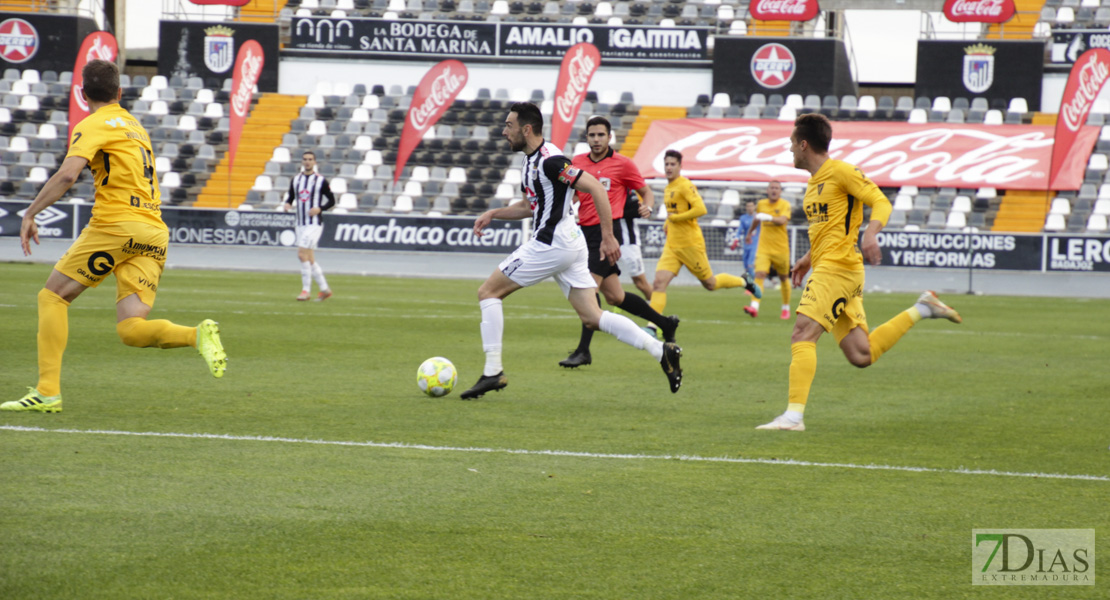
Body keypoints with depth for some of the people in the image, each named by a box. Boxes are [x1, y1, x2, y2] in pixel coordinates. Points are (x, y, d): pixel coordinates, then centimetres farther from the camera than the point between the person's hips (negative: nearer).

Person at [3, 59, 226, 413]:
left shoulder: (94, 125, 0)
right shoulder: (136, 127, 26)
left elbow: (67, 174, -14)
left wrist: (30, 215, -10)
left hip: (116, 225, -7)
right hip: (155, 233, 7)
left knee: (52, 296, 6)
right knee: (130, 330, -3)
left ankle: (48, 391, -3)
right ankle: (198, 335, -28)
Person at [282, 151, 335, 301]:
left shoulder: (321, 181, -5)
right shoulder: (296, 179, 10)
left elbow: (332, 200, -1)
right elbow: (291, 197, 19)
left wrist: (319, 208, -17)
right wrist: (287, 204, -4)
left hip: (314, 224, -6)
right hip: (301, 225, 6)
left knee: (302, 254, -16)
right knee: (309, 259, 8)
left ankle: (306, 289, -9)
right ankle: (325, 289, 18)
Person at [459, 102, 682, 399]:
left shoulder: (550, 160, -17)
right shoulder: (530, 160, 14)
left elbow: (595, 188, -21)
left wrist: (608, 237, -21)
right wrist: (493, 213, 17)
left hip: (551, 245, -10)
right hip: (568, 245, 10)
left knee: (488, 292, -1)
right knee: (592, 317, 6)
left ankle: (493, 371, -3)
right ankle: (661, 350, -3)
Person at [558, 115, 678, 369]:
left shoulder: (623, 164, -1)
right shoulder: (577, 162, 10)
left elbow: (645, 191, 9)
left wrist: (647, 207, -12)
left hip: (609, 230, -6)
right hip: (586, 231, 6)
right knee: (614, 296, 9)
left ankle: (583, 350, -15)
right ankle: (665, 323, 28)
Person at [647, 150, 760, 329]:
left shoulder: (685, 186, -13)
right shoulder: (668, 189, 13)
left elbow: (700, 209, -24)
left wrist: (675, 218, -17)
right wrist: (667, 225, 12)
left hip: (690, 244, -7)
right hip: (672, 245, 7)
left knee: (710, 284, 7)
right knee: (659, 282, -10)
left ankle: (744, 282, 32)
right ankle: (652, 325, -15)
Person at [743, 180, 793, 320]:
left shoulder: (785, 205, -6)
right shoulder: (761, 204, 7)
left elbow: (782, 220, -25)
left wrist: (769, 217, -40)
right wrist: (749, 233, 40)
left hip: (781, 249, -2)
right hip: (764, 248, 2)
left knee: (784, 278, 11)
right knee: (760, 275, -16)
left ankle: (786, 309, 28)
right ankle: (755, 307, -29)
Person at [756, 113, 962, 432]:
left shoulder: (840, 172, -7)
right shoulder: (814, 181, 21)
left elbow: (881, 203, -11)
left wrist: (871, 234, -29)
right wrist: (809, 258, 26)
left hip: (838, 267, -10)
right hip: (825, 267, 10)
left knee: (803, 334, -18)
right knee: (861, 355, 4)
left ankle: (794, 415, -24)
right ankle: (921, 309, 16)